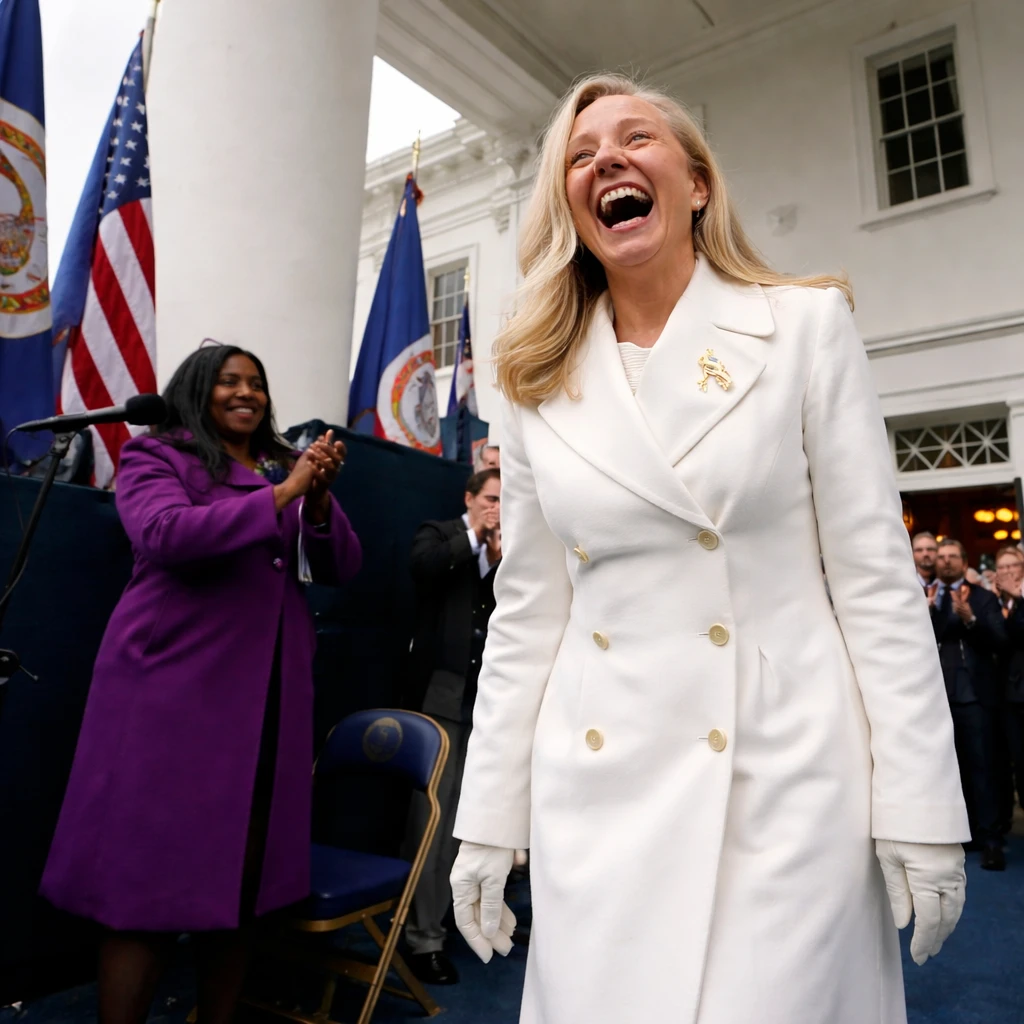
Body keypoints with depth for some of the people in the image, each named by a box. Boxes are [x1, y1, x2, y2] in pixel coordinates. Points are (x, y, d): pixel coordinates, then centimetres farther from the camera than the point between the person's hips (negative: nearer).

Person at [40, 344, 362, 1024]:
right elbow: (164, 533, -16)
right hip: (175, 688, -4)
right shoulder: (157, 457, 4)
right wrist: (280, 496, -17)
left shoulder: (289, 466, 16)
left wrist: (319, 499, -10)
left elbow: (340, 568, 8)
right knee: (151, 880, 2)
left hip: (269, 695, 5)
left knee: (240, 879, 10)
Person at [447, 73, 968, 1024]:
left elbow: (877, 579, -3)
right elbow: (525, 619, 5)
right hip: (599, 787, 3)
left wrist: (920, 807, -4)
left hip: (784, 774, -2)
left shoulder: (805, 325, -2)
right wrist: (487, 823, 6)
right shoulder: (541, 386, 4)